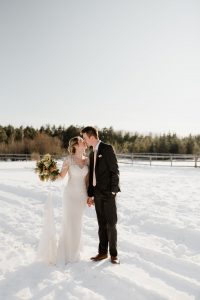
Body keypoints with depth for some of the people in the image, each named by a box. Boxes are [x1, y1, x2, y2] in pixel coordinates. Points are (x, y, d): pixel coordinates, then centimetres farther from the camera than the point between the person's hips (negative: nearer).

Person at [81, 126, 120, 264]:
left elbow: (115, 170, -12)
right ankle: (103, 252, 20)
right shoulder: (92, 154, 15)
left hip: (108, 193, -7)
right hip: (97, 194, 7)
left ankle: (114, 253, 12)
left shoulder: (107, 148, -7)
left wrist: (113, 191, -15)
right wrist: (90, 194, 12)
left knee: (111, 224, -1)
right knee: (102, 225, 11)